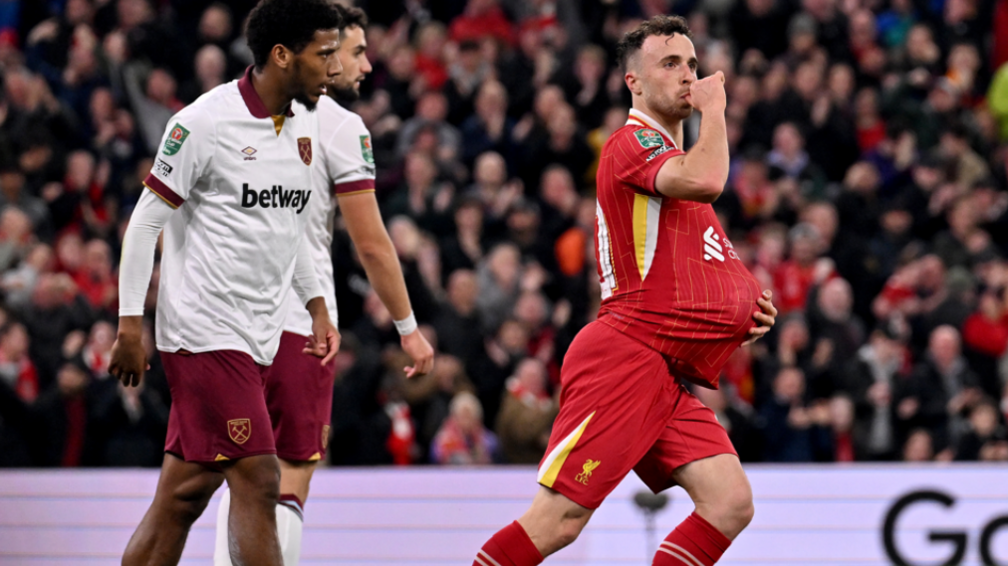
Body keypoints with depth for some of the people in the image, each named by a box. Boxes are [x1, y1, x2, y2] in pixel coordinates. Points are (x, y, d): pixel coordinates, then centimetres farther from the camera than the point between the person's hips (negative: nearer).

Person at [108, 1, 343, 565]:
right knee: (258, 481, -13)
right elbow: (145, 221, -8)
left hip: (260, 338, 7)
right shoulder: (205, 122, -12)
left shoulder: (306, 123, 11)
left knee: (184, 494, 7)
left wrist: (317, 304, 20)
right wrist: (130, 326, -10)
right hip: (204, 329, -7)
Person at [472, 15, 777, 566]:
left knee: (731, 503, -8)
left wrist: (742, 306, 16)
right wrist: (714, 107, -10)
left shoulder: (668, 154, 25)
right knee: (559, 518, -14)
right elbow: (704, 180, -27)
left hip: (664, 377, 9)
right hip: (622, 358, -9)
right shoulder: (632, 142, -6)